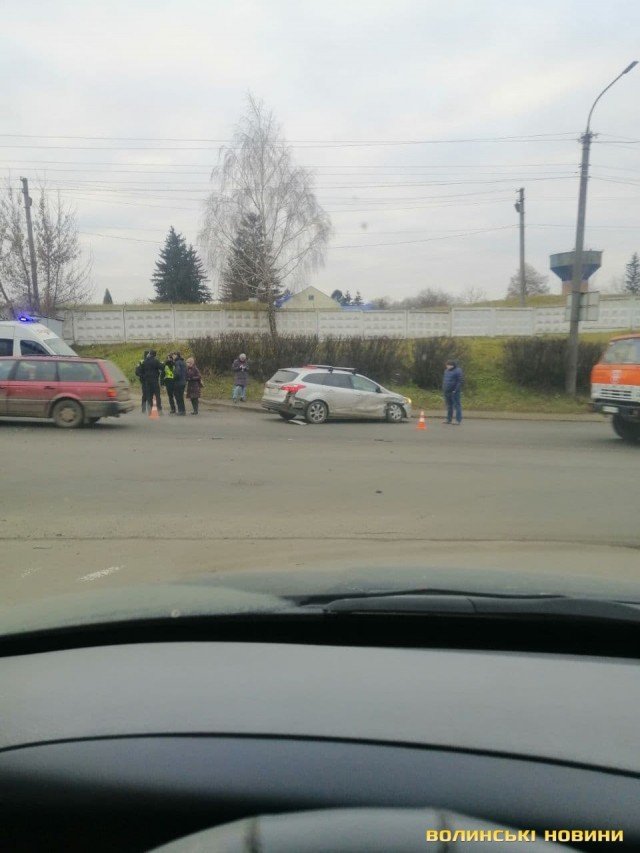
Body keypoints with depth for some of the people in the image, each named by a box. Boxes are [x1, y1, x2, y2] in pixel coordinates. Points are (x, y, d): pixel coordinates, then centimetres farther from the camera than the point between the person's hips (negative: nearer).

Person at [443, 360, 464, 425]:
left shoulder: (457, 371, -11)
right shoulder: (446, 371, 15)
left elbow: (460, 381, -15)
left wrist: (456, 390, -19)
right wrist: (443, 388, 15)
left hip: (454, 392, -8)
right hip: (447, 391, 8)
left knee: (457, 405, -6)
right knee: (449, 406, 13)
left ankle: (458, 420, -5)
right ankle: (449, 419, 20)